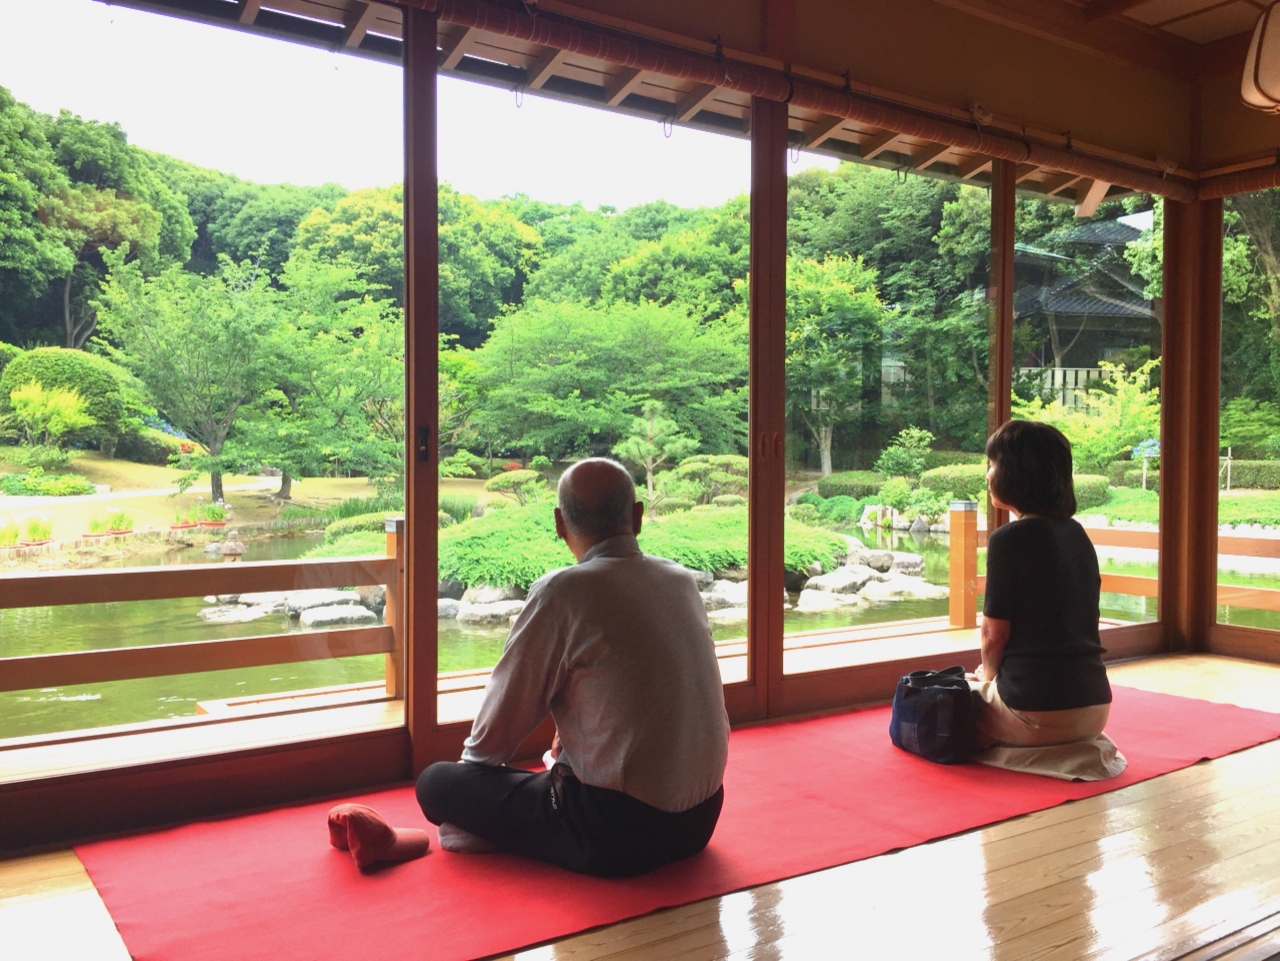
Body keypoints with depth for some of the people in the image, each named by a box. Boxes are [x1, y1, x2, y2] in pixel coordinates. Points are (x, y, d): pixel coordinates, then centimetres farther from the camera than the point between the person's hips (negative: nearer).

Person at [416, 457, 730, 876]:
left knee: (436, 782, 3)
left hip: (618, 833, -6)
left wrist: (473, 760, 16)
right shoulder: (682, 580, 4)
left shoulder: (562, 593, -15)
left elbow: (506, 710, -5)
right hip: (700, 821, 7)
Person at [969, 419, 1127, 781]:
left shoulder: (1009, 539, -14)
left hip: (1036, 707, -7)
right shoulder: (1077, 535, 9)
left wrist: (987, 677, 10)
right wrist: (994, 674, 19)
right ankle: (1077, 747, 11)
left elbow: (994, 634, -11)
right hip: (1095, 706, 8)